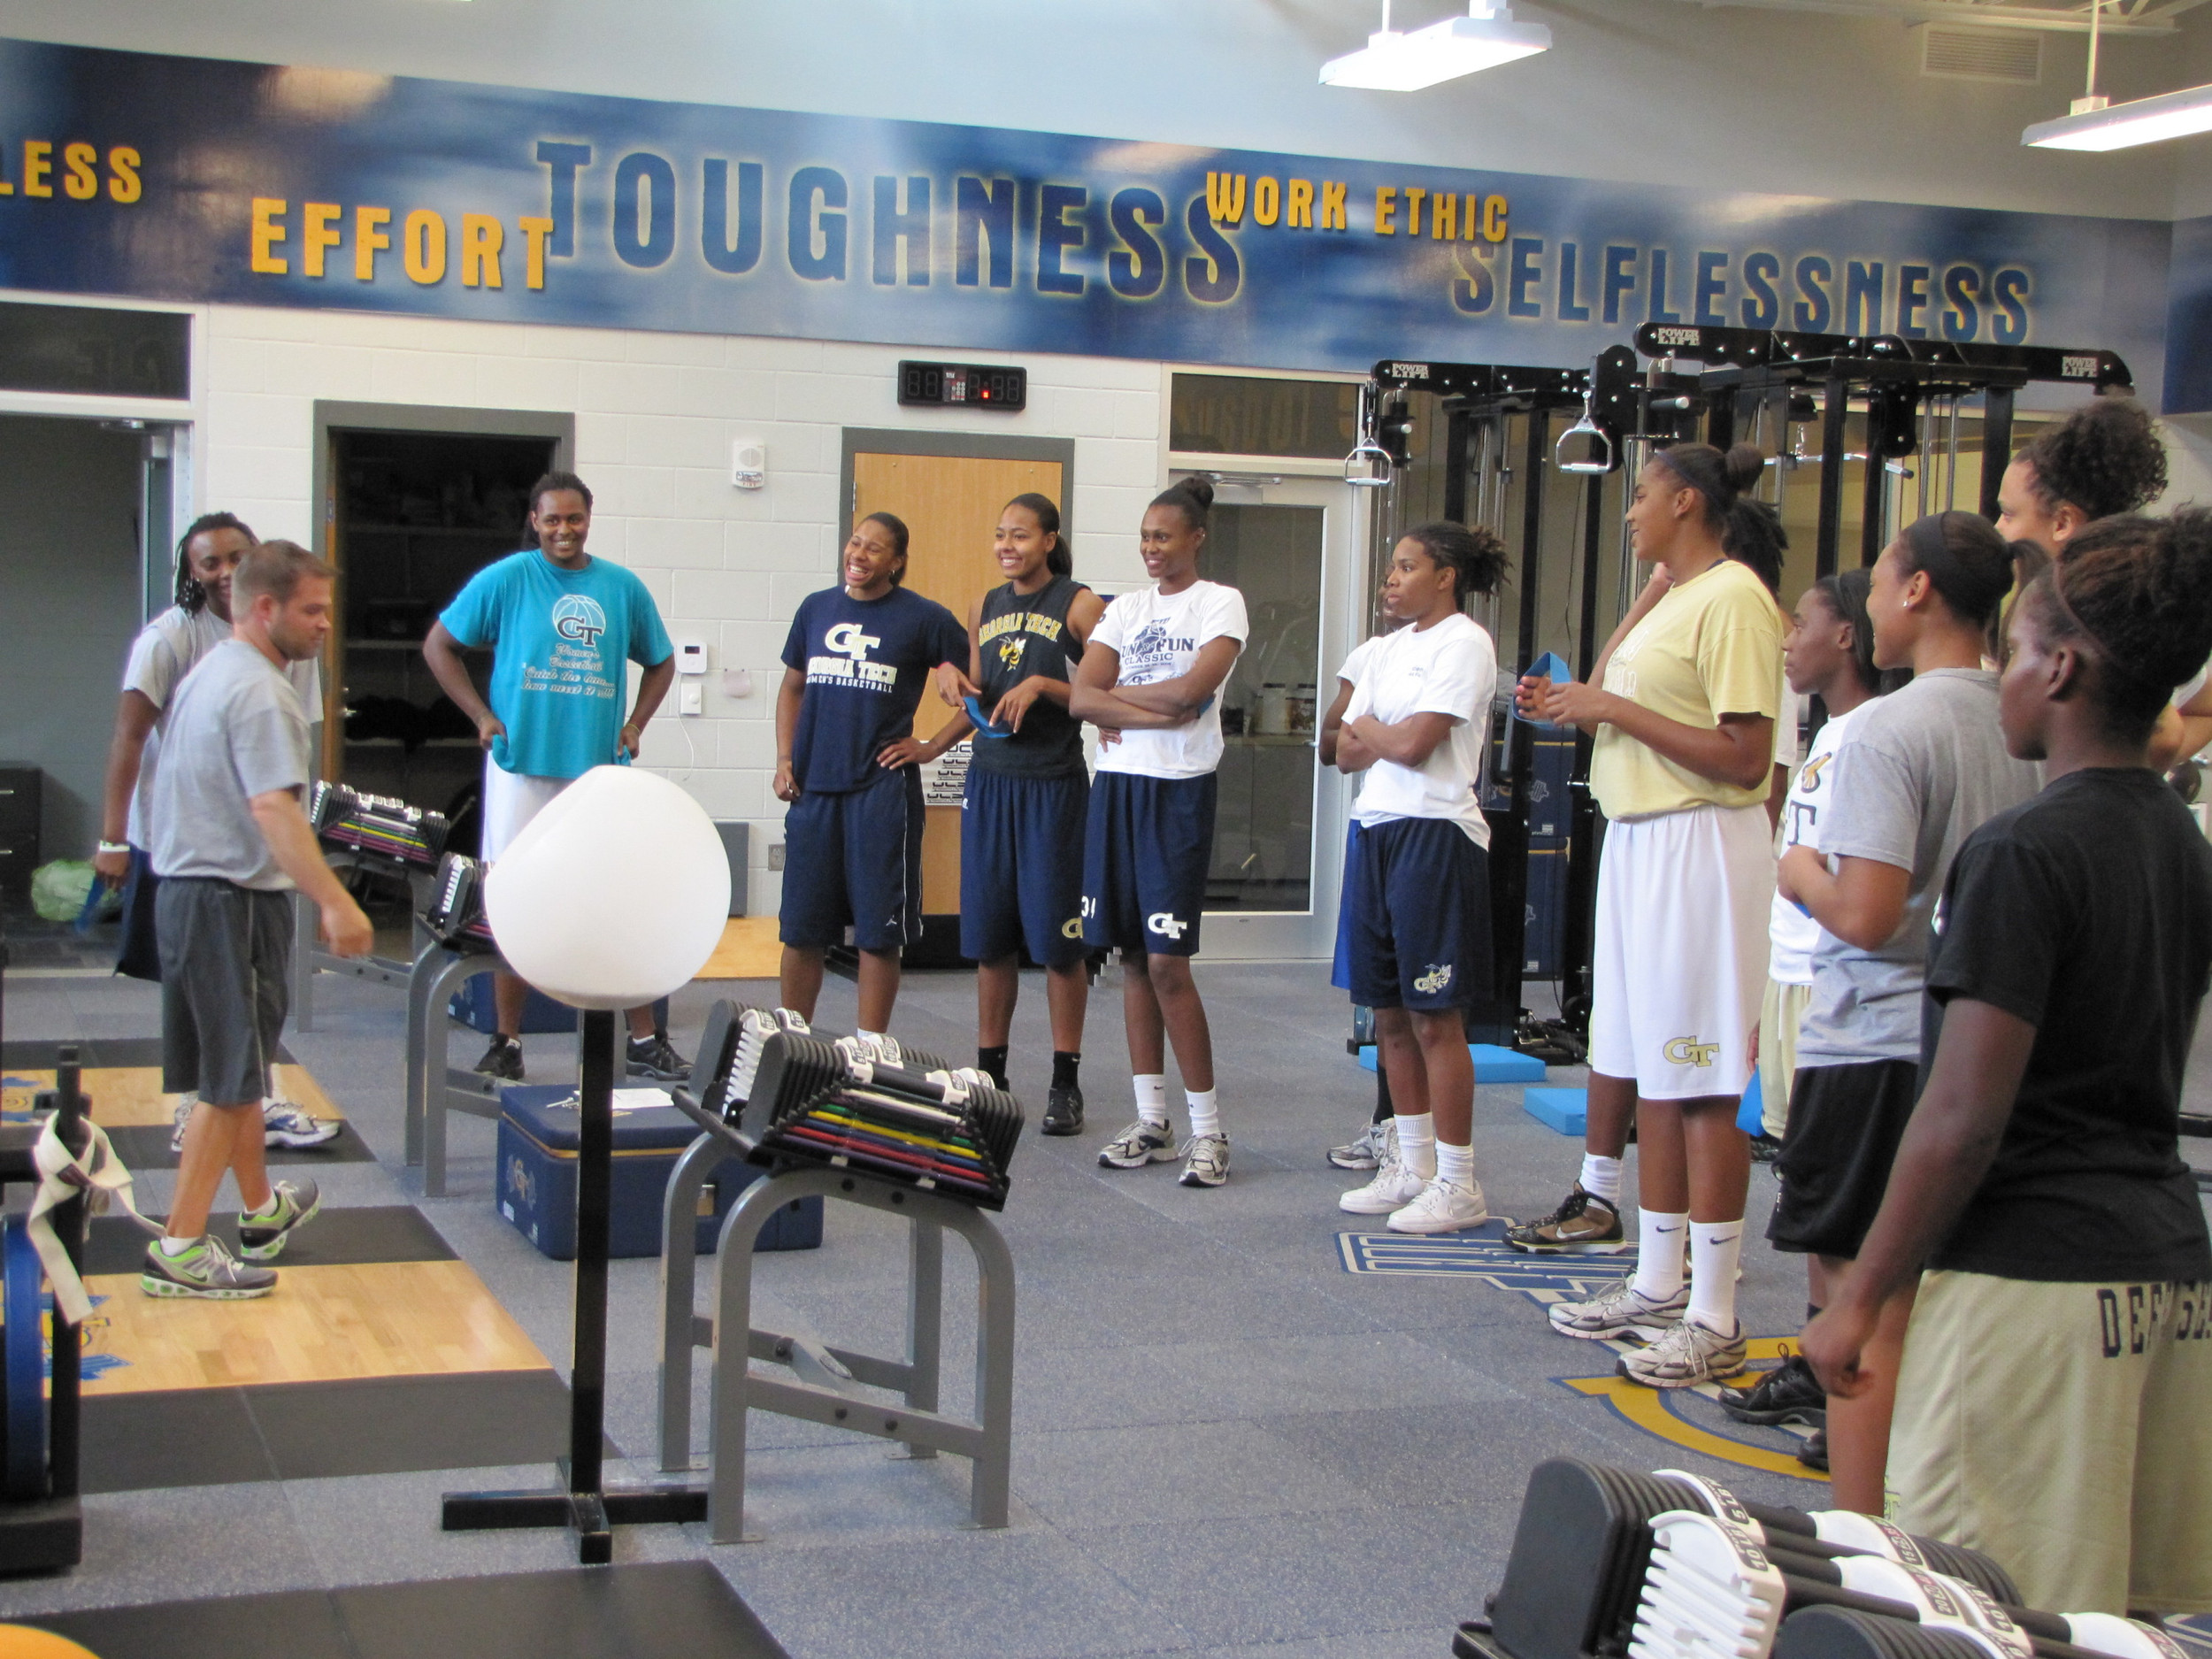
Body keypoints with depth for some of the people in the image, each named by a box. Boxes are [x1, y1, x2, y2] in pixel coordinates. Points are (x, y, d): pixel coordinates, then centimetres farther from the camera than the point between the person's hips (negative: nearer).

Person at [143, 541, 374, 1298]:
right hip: (232, 897, -10)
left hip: (186, 887, 10)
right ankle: (180, 1248, -4)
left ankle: (263, 1211, 35)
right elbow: (273, 810, -28)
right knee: (230, 1080, -5)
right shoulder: (259, 691, -17)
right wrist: (335, 901, -34)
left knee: (237, 1066, 21)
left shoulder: (209, 673, 15)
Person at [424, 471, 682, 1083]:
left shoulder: (623, 587, 7)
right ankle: (506, 1044, 14)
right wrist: (482, 716, -3)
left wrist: (635, 724, 8)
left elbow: (660, 661, 21)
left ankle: (645, 1042, 11)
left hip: (601, 769, 2)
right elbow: (439, 646, 5)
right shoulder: (505, 579, -1)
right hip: (523, 767, -2)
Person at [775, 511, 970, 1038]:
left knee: (878, 930, 1)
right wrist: (784, 759, 8)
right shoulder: (816, 608, 10)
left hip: (883, 790, -4)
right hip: (813, 786, 4)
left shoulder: (924, 618, -2)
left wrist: (932, 746, -3)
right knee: (801, 927, 8)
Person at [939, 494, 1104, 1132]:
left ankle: (1066, 1084, 5)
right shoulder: (986, 608, 13)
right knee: (988, 934, 8)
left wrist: (1041, 684, -19)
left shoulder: (1078, 605, -5)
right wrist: (957, 681, 2)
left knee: (1056, 936, -2)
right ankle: (989, 1074, 18)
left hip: (1054, 785, -6)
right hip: (990, 778, 6)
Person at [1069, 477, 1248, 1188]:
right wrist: (1157, 712, -13)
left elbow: (1193, 688, -16)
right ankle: (1152, 1122, 14)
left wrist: (1118, 697, -4)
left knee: (1167, 961, -9)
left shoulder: (1221, 603, -1)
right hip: (1116, 784, 6)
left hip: (1179, 790, -6)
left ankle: (1208, 1128, 0)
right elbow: (1081, 698, 0)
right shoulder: (1125, 609, 13)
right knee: (1132, 956, 7)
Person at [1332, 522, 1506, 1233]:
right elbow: (1347, 752, 12)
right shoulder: (1388, 648, 17)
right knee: (1390, 1013, 11)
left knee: (1435, 1017, -6)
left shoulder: (1463, 643, -8)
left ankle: (1458, 1185, 1)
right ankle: (1412, 1167, 21)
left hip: (1436, 834, -8)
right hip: (1378, 830, 8)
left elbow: (1413, 743, -17)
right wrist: (1391, 735, -6)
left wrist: (1367, 728, 2)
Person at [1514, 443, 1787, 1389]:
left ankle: (1715, 1320, 0)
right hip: (1638, 839, 10)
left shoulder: (1732, 598, -13)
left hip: (1698, 848, -10)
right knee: (1647, 1075, 12)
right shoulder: (1674, 598, 17)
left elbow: (1744, 757, -20)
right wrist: (1578, 708, 9)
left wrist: (1615, 708, -17)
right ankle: (1659, 1284, 22)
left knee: (1701, 1089, -6)